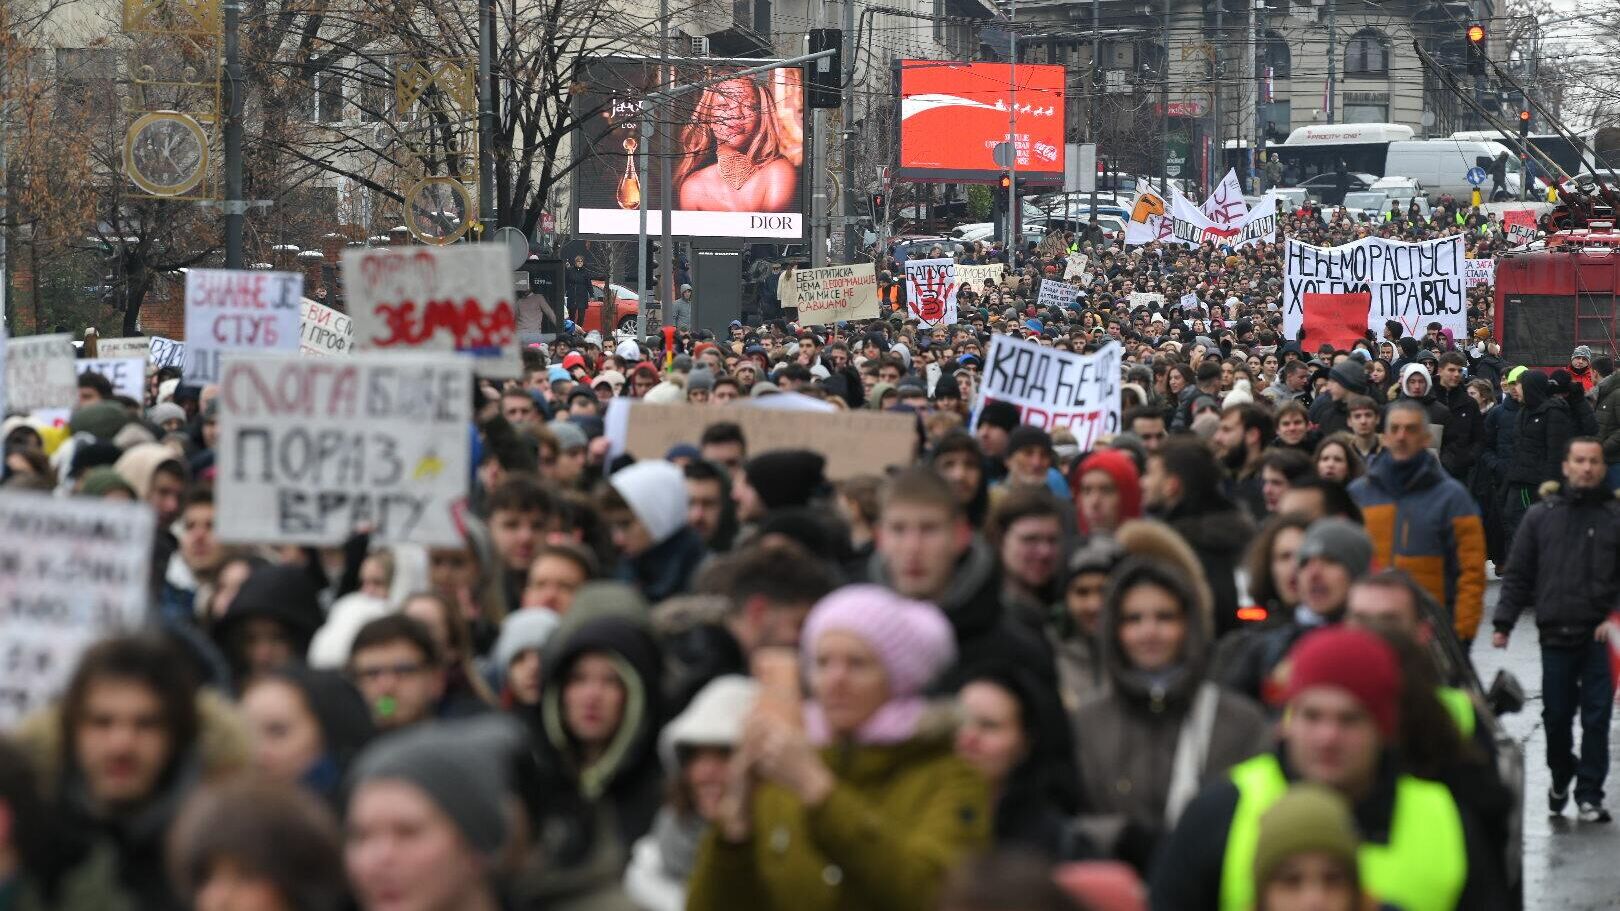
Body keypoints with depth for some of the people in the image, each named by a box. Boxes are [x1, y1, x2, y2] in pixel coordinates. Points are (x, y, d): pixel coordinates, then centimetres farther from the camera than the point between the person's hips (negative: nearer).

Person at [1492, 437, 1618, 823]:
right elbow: (1518, 574, 10)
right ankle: (1560, 779, 31)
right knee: (1556, 714, 9)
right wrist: (1503, 622, 4)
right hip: (1556, 634, 2)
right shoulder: (1542, 515, 8)